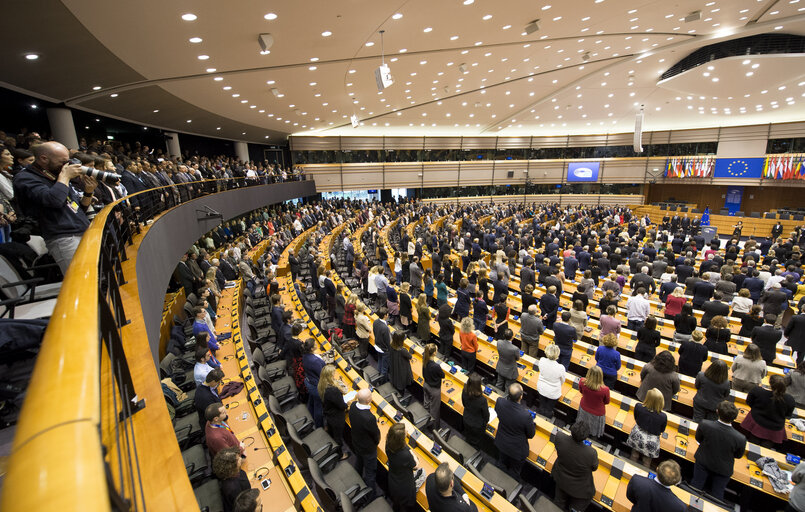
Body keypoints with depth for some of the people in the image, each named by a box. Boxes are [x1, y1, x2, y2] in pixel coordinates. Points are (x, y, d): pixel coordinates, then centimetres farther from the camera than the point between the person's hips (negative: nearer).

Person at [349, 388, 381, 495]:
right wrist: (377, 442, 1)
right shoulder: (369, 418, -43)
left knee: (359, 463, 34)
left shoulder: (353, 405, -24)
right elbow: (376, 433, -22)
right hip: (368, 448, -7)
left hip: (356, 443, 7)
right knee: (370, 473, 18)